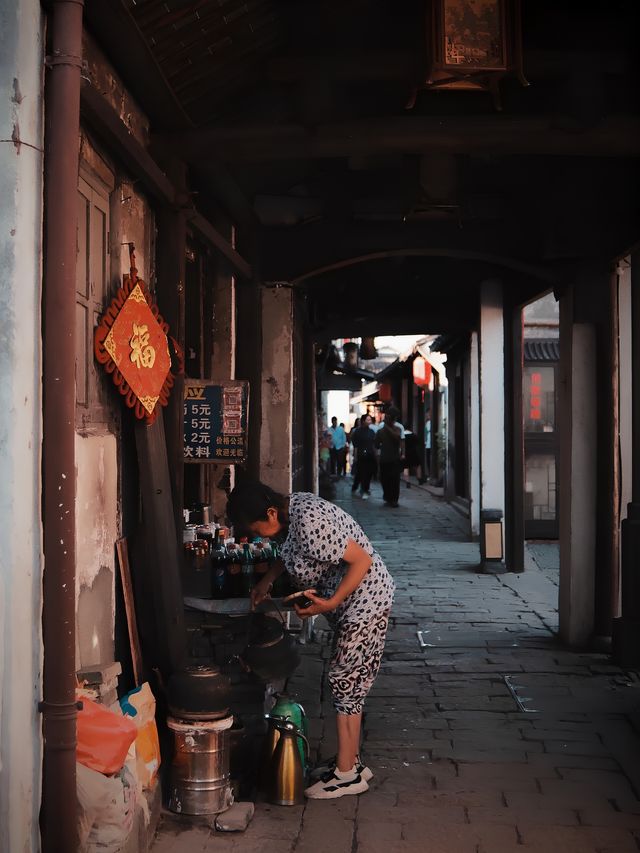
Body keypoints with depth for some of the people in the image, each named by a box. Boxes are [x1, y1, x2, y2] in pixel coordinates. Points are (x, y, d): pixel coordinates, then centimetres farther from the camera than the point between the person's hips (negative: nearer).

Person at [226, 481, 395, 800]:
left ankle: (346, 774, 8)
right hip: (351, 605, 10)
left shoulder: (310, 523, -28)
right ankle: (350, 761, 26)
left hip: (365, 601, -10)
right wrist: (267, 580, 15)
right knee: (346, 683, 15)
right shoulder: (292, 507, 1)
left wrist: (330, 604, -25)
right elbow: (295, 552, 22)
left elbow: (362, 560, -27)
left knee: (345, 682, -3)